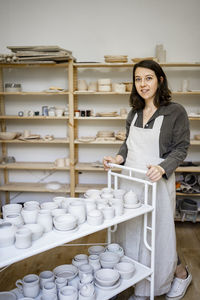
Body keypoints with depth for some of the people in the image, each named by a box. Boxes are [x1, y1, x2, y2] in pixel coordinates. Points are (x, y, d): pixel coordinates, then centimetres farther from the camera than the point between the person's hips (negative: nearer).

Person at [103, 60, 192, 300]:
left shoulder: (175, 112, -7)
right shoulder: (134, 113, 10)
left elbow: (181, 148, -7)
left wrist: (162, 168, -23)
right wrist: (118, 158, -2)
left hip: (156, 181, -6)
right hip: (130, 179, 6)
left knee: (157, 234, 6)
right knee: (131, 232, 12)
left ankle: (181, 274, 37)